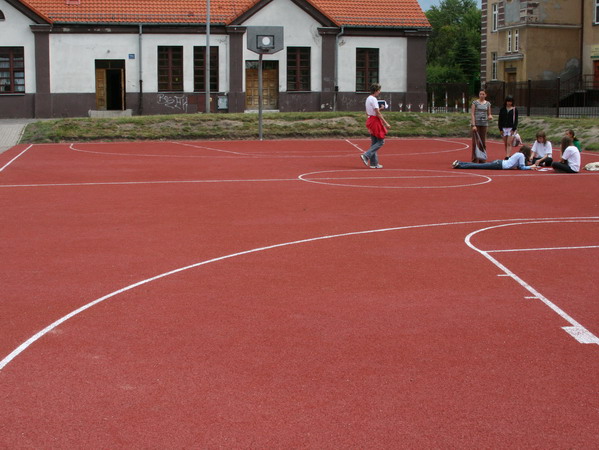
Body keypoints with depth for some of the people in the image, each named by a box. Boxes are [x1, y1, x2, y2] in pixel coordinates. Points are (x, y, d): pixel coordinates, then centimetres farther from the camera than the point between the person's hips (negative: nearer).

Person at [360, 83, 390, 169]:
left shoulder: (368, 99, 14)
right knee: (381, 141, -4)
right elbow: (378, 113, -20)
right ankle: (366, 156, -12)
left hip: (370, 120, 10)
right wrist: (386, 123, -19)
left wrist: (380, 108, 21)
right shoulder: (374, 99, -15)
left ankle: (374, 163, 12)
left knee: (374, 142, 12)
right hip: (375, 121, -10)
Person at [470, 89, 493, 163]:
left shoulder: (488, 104, 10)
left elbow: (489, 114, 15)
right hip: (476, 123, -4)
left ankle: (482, 159, 12)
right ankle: (475, 159, -1)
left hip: (484, 124, 4)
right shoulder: (475, 103, -1)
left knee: (483, 142, 5)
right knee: (475, 142, -4)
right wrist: (473, 125, -14)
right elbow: (472, 114, -5)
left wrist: (490, 117, -10)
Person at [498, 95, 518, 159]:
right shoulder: (502, 109, 6)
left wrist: (513, 129, -9)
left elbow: (516, 120, 0)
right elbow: (500, 119, 8)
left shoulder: (515, 109, 1)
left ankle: (507, 156, -17)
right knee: (505, 144, 6)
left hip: (511, 128, -3)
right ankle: (507, 155, 14)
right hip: (504, 128, 3)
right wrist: (500, 129, 0)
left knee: (509, 143, -11)